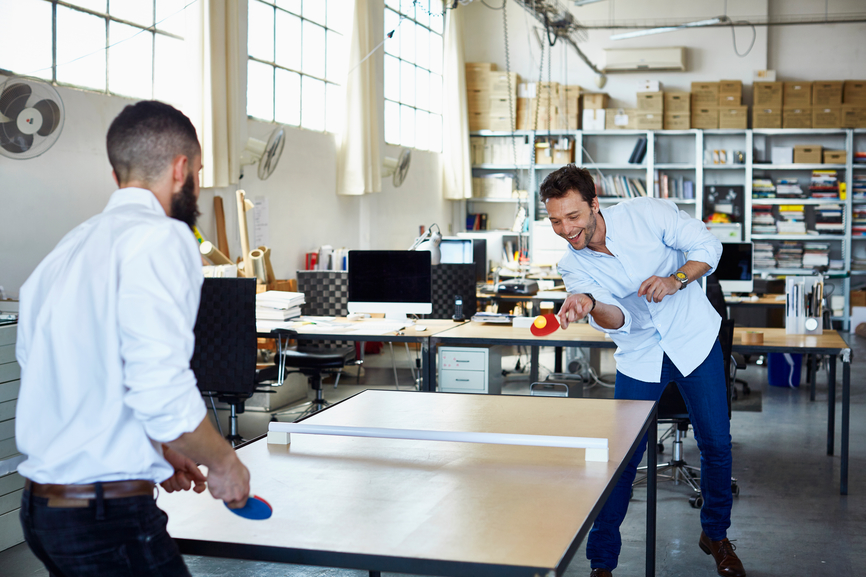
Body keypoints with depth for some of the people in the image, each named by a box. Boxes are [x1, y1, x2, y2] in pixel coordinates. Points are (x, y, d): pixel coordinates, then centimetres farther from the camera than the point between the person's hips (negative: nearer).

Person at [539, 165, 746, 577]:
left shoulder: (646, 214, -16)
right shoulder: (572, 266, -10)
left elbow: (707, 245, -8)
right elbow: (620, 321, -20)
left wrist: (675, 281, -25)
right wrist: (590, 307, -42)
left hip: (693, 338, -1)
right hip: (639, 357, 1)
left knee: (716, 443, 5)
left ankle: (715, 535, 31)